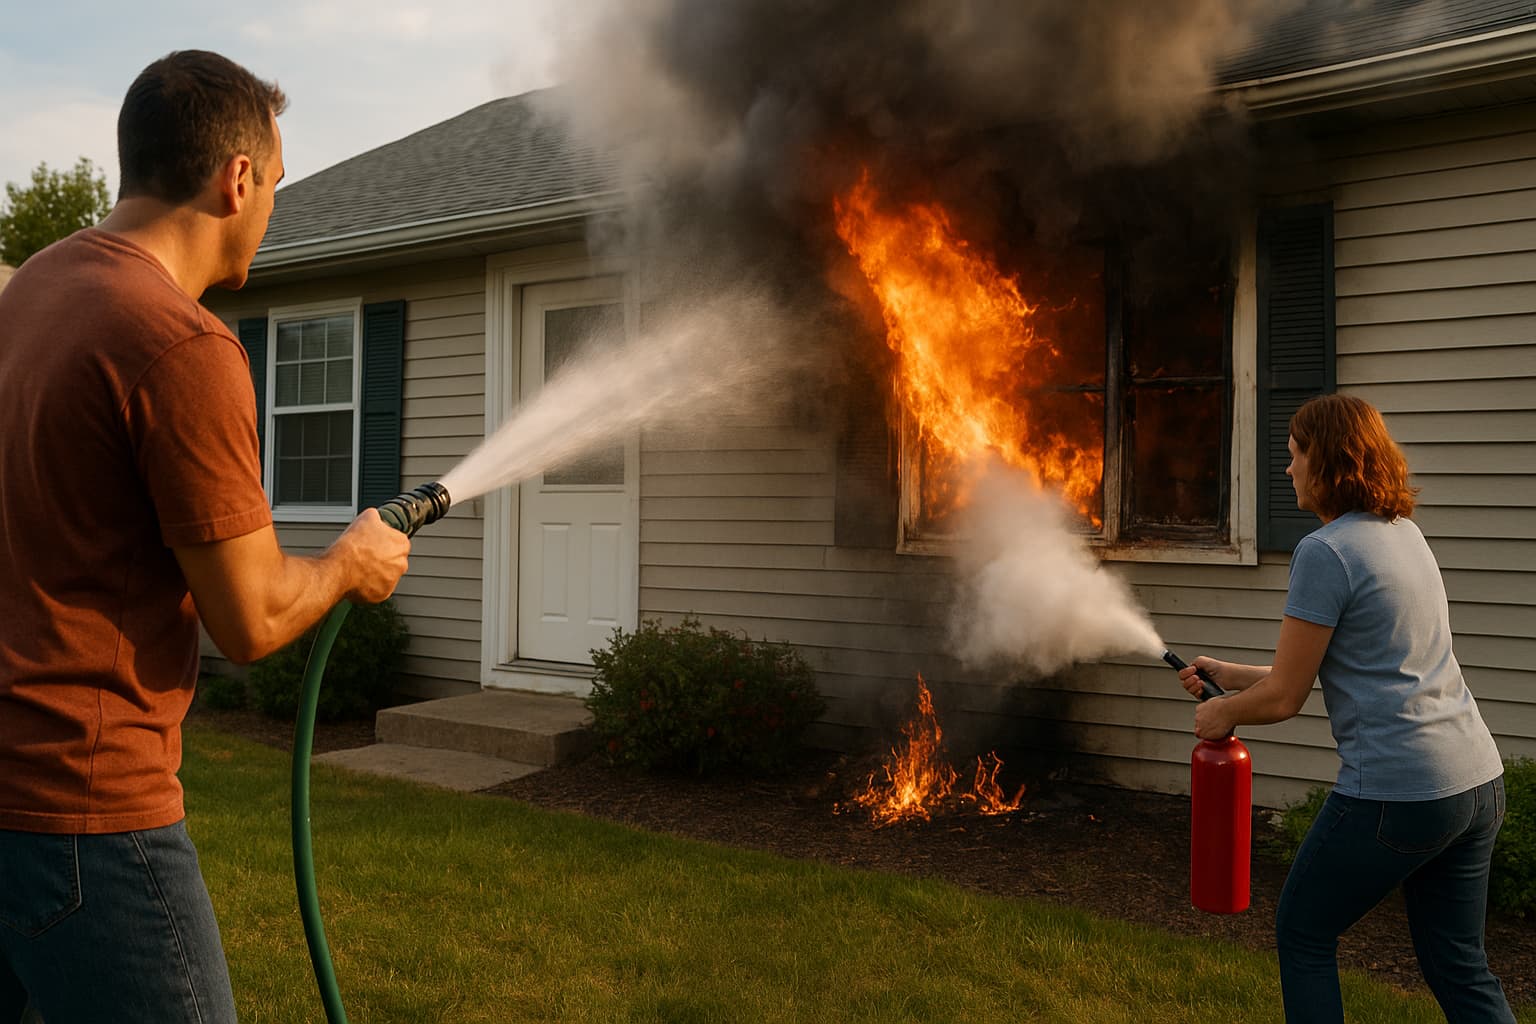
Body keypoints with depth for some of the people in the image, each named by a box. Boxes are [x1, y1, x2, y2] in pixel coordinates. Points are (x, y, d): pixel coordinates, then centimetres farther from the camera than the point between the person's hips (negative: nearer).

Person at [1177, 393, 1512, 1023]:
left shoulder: (1324, 552, -14)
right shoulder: (1404, 533, 13)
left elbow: (1285, 697, -11)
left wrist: (1224, 713, 9)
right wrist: (1231, 675, 24)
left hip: (1396, 793, -8)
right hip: (1479, 782, 9)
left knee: (1303, 934, 12)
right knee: (1458, 967, 16)